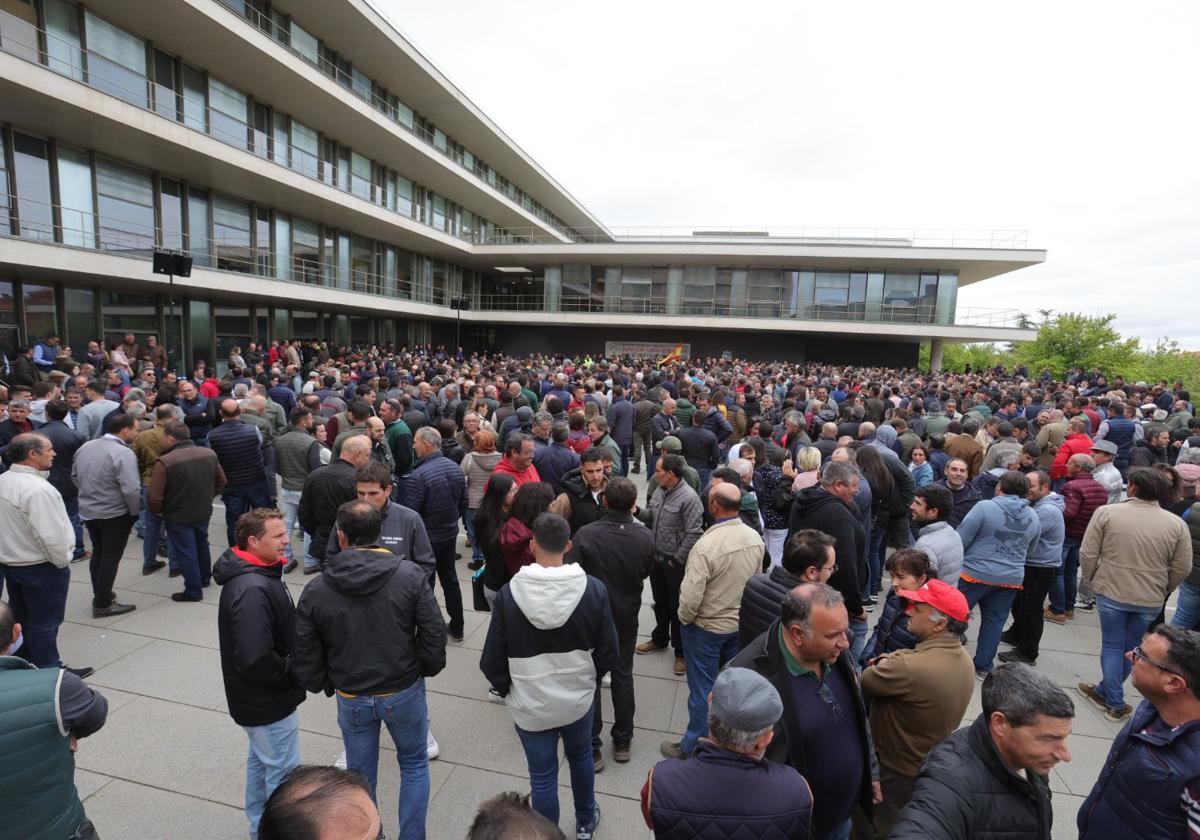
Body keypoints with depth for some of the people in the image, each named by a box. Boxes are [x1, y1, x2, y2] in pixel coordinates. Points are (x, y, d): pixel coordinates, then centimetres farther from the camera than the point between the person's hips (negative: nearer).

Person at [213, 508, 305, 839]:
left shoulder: (255, 572, 0)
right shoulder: (252, 591, -32)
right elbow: (257, 660, -35)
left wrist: (295, 660, 2)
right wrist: (295, 672, -18)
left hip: (258, 697, 10)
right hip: (269, 702, -10)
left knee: (261, 759, 26)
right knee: (284, 772, 7)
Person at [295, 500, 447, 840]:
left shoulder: (315, 590, -13)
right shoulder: (410, 575, -19)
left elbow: (306, 656, -4)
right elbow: (434, 633, -15)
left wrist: (323, 685, 15)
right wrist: (429, 668, 5)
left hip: (351, 698, 1)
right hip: (404, 691, -1)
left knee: (361, 776, 22)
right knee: (414, 766, 22)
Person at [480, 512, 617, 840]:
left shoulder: (509, 593, -22)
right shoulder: (594, 589, -20)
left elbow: (493, 660, -13)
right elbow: (608, 654, -10)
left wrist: (507, 690, 7)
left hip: (530, 704, -2)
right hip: (578, 699, 3)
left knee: (542, 778, 17)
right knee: (581, 757, 29)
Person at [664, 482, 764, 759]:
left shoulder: (706, 545, -30)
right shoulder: (755, 538, -10)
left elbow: (690, 597, -28)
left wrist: (684, 619, -7)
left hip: (706, 628, -5)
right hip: (742, 625, 6)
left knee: (703, 689, 10)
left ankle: (693, 748, 28)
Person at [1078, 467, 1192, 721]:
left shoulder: (1107, 512, -12)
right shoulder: (1177, 524, -5)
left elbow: (1088, 554, -9)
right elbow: (1182, 568, 1)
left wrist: (1090, 579, 9)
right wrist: (1162, 591, 17)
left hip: (1111, 593, -2)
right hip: (1150, 600, 2)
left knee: (1112, 647, 12)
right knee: (1130, 649, 18)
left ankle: (1116, 703, 17)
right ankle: (1105, 691, 29)